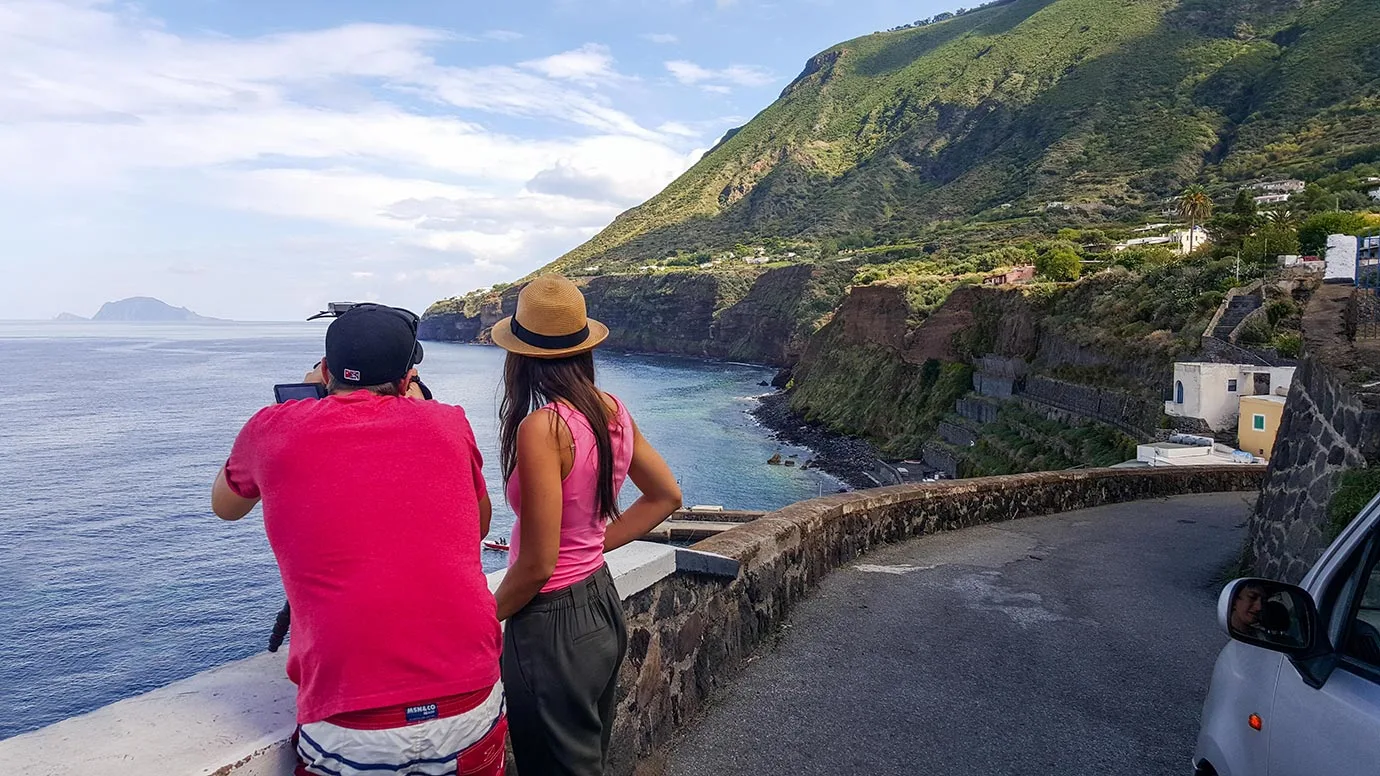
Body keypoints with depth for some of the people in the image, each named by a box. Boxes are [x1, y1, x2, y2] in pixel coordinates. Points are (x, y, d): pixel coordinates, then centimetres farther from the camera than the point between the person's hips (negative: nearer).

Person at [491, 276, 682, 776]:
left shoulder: (542, 427, -24)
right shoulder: (613, 412, -3)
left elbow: (537, 565, -22)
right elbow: (666, 497, 11)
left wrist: (487, 616, -4)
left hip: (552, 626, -7)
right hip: (604, 606, 7)